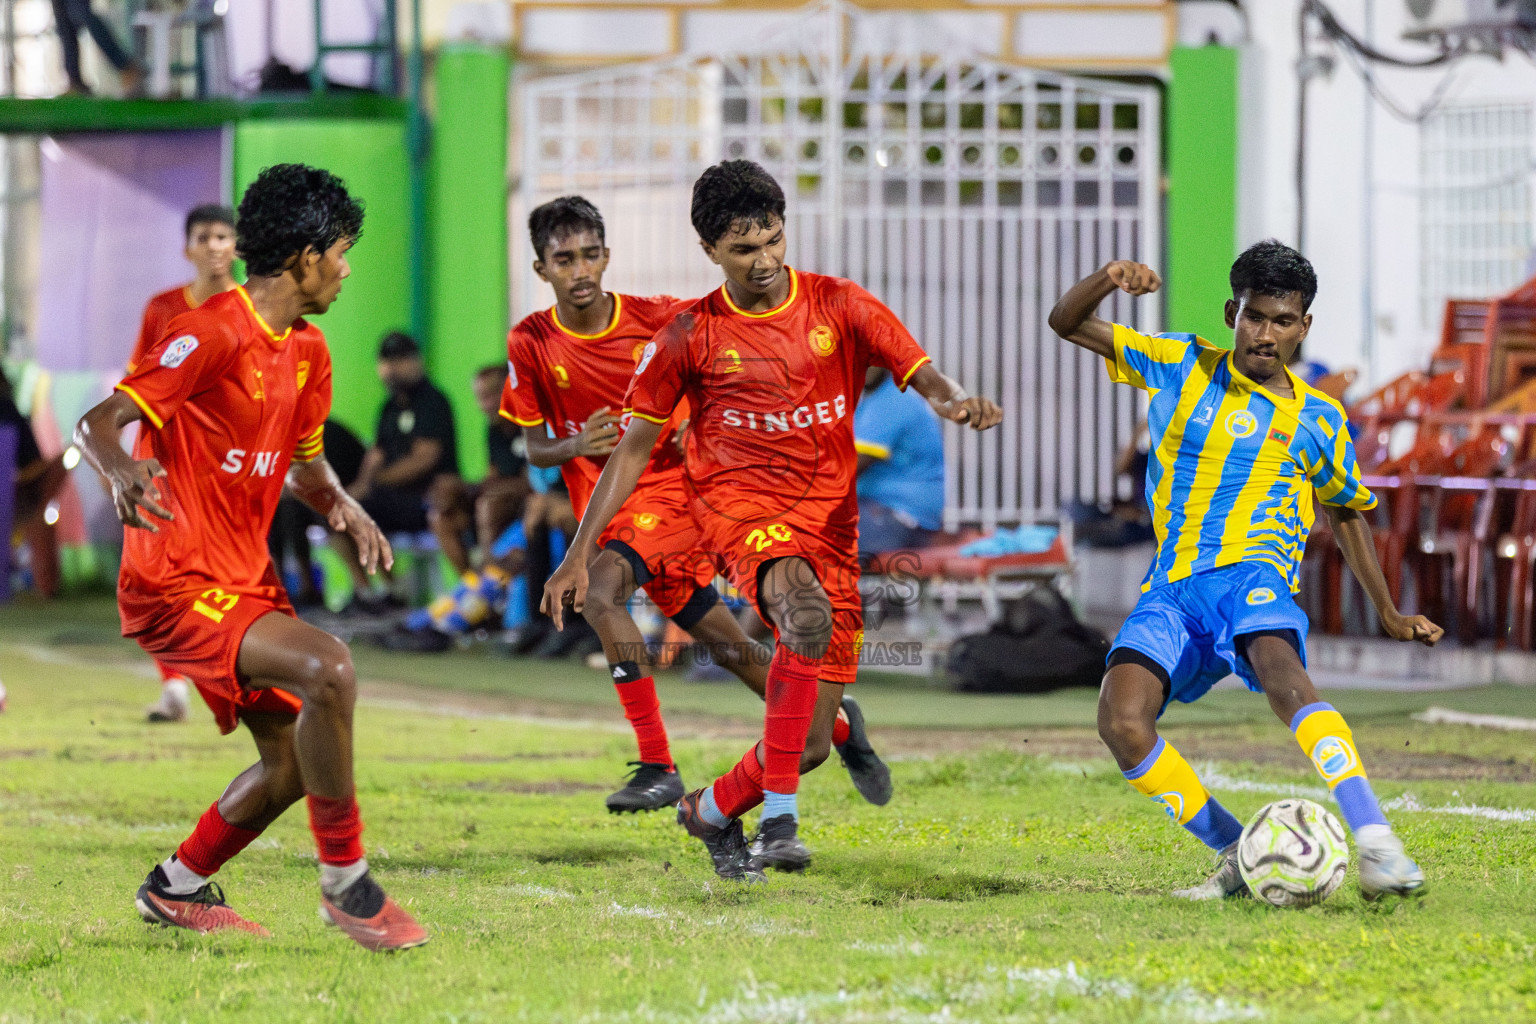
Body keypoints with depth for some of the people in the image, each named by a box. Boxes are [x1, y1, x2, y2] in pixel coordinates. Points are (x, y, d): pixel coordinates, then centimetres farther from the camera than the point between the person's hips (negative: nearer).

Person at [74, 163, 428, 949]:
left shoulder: (307, 352, 10)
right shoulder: (213, 335, -18)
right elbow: (97, 423, -20)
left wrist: (343, 508, 0)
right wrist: (120, 470, -43)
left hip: (247, 580, 10)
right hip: (175, 586, -9)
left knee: (293, 759, 11)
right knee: (326, 668, -27)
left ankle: (178, 889, 33)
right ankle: (345, 882, -16)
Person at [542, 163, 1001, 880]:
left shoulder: (840, 307, 5)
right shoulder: (690, 336, 3)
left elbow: (922, 376, 0)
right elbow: (634, 447, 9)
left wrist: (953, 401, -26)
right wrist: (579, 554, 5)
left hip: (829, 521, 3)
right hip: (740, 506, -3)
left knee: (811, 742, 0)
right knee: (808, 614, -38)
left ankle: (712, 810, 30)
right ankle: (779, 819, -37)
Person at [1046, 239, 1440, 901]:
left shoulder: (1318, 420, 12)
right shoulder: (1183, 368, 13)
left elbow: (1346, 512, 27)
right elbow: (1068, 324, 13)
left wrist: (1389, 615, 28)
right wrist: (1108, 280, -8)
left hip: (1250, 574, -2)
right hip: (1171, 591, 2)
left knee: (1282, 672, -38)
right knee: (1121, 722, -25)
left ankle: (1376, 844, -47)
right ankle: (1237, 854, -10)